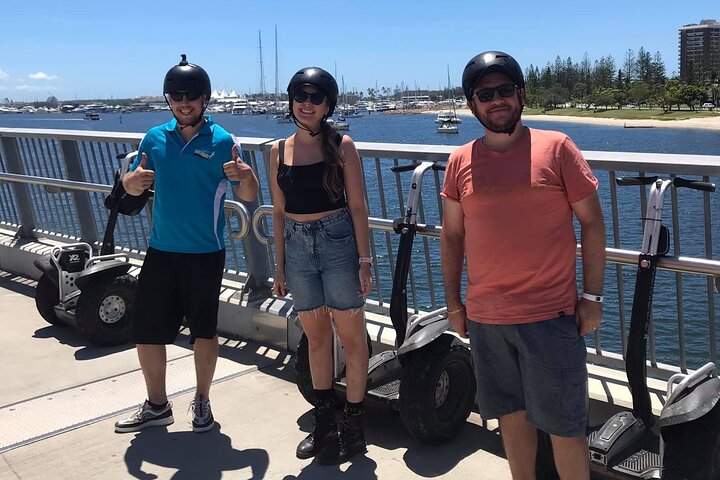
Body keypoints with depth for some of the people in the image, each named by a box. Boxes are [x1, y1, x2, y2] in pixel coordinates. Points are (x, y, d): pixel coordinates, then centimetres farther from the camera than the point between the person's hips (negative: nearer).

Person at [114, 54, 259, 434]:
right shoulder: (155, 138, 4)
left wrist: (246, 175, -29)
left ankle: (202, 401, 28)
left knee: (204, 330, 9)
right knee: (145, 331, 7)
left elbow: (248, 196, -6)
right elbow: (133, 187, 12)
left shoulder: (221, 140, -6)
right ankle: (157, 406, 26)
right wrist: (133, 179, -12)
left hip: (205, 254, -3)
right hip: (161, 251, 4)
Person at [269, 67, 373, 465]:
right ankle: (325, 423, 28)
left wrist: (364, 260, -9)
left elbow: (357, 205, -5)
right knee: (316, 336, 14)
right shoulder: (279, 151, 7)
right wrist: (280, 266, 10)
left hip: (338, 241, -4)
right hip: (297, 246, 4)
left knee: (350, 335, 3)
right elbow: (279, 211, 10)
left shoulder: (341, 146, -3)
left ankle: (353, 425, 17)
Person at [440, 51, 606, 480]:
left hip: (550, 315, -3)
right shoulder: (460, 161, 4)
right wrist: (454, 302, 10)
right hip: (485, 316, 3)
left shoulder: (556, 147, -4)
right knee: (512, 414, 17)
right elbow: (452, 235, 11)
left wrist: (593, 295, -4)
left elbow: (592, 222, -1)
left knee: (564, 424, 5)